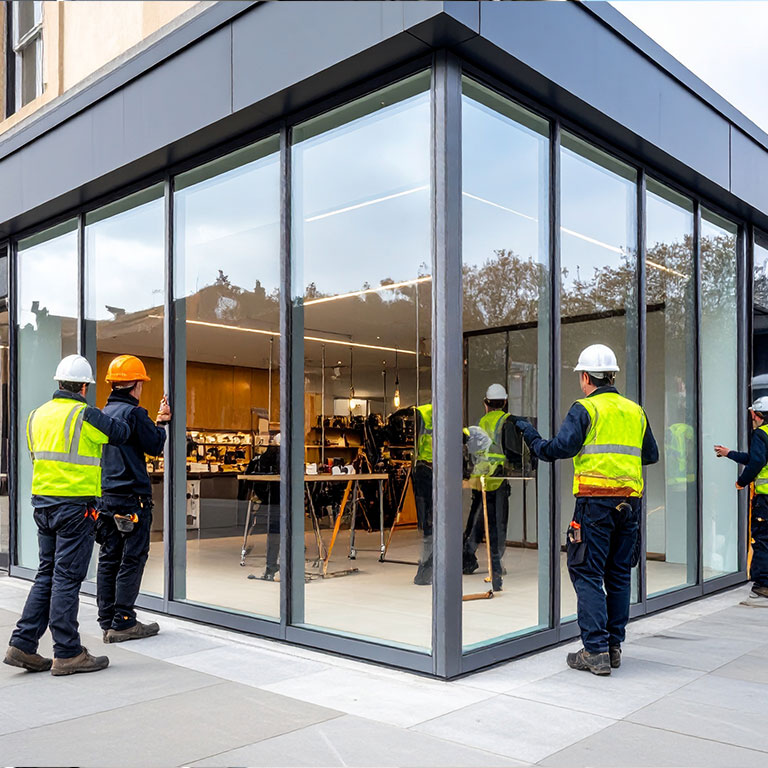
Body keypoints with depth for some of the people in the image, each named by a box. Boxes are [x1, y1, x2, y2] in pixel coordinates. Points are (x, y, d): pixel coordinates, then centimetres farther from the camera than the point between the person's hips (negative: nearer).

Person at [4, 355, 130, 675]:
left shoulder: (37, 415, 11)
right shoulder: (85, 416, -12)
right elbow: (123, 433, -1)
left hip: (42, 503, 7)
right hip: (75, 506, -7)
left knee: (47, 575, 16)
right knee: (67, 577, -2)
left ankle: (22, 645, 15)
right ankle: (67, 654, 5)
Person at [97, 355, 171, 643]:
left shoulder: (103, 413, 13)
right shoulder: (133, 412, -12)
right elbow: (155, 446, -7)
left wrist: (157, 422, 21)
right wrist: (161, 423, 9)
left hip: (106, 497, 8)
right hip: (131, 497, -8)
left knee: (108, 559, 11)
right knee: (132, 560, -1)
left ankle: (107, 622, 16)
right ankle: (123, 623, 2)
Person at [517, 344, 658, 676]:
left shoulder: (585, 409, -4)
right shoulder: (635, 411, 15)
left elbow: (559, 449, -14)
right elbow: (651, 455, 20)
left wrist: (532, 437, 2)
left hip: (595, 501, -6)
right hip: (630, 500, 6)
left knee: (587, 573, -1)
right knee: (619, 574, 14)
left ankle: (596, 651, -4)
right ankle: (614, 646, 20)